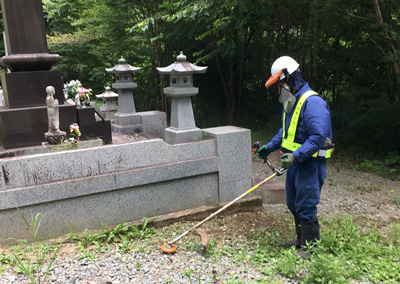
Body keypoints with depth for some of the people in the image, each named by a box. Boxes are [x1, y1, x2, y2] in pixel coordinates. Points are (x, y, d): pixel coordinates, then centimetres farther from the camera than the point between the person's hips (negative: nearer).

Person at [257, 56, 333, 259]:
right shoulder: (291, 102, 11)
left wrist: (296, 156, -31)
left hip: (310, 165, -10)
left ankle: (310, 248, 16)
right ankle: (301, 240, 36)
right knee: (294, 205, 19)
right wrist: (270, 147, 15)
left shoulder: (312, 103, -21)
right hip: (295, 163, 10)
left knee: (306, 208, 0)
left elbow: (319, 137, -27)